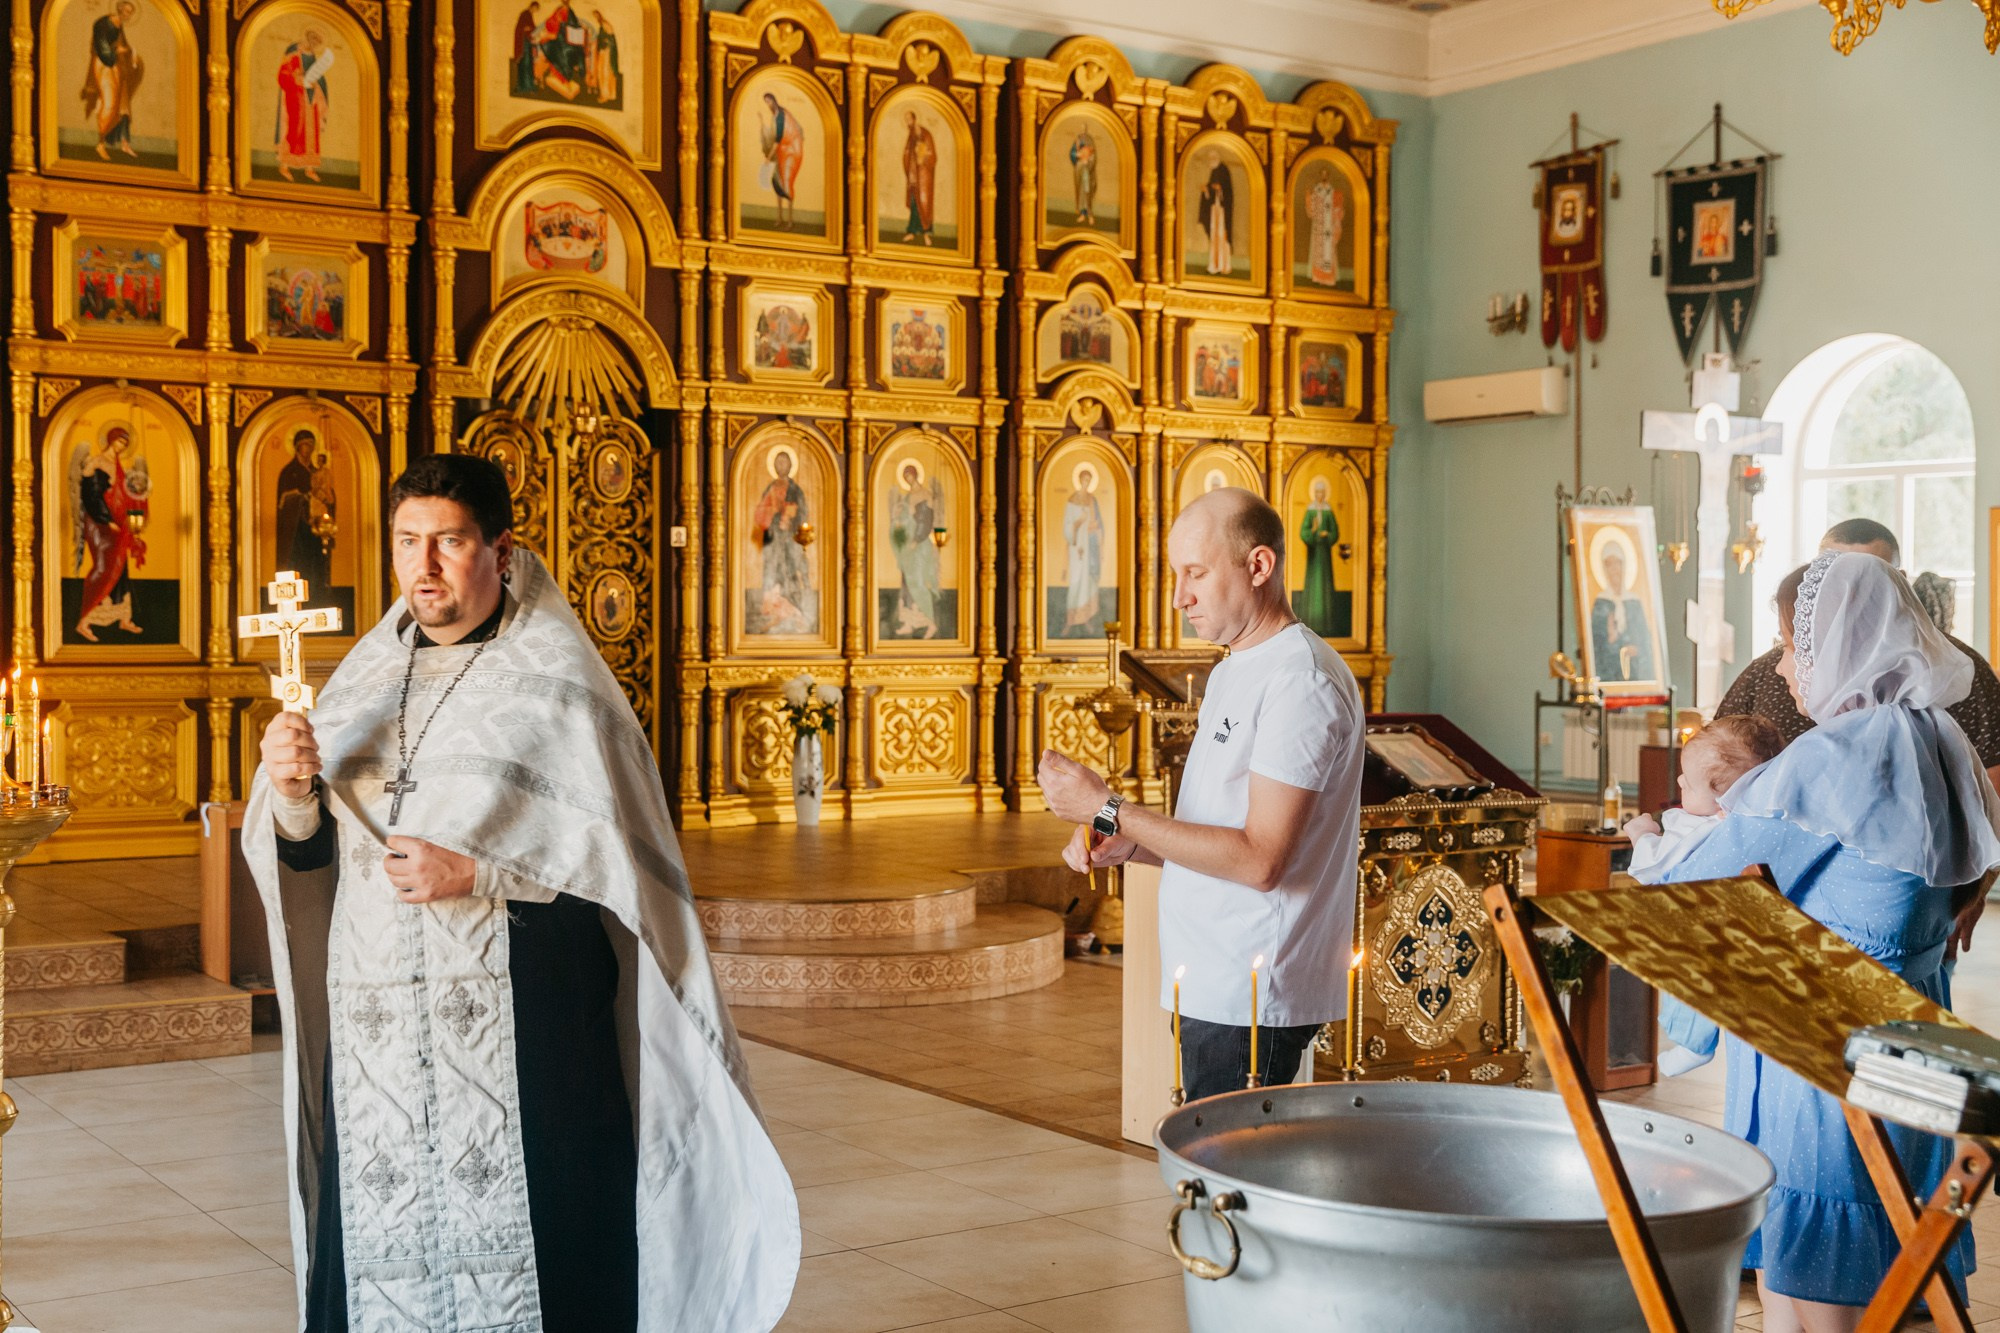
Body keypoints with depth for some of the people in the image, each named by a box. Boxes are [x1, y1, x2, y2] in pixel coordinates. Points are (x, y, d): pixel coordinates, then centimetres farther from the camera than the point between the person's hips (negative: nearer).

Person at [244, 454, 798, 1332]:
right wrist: (291, 792, -10)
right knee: (385, 1244, 9)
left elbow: (621, 856, -9)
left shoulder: (555, 678, -4)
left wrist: (474, 876, -17)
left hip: (517, 1029, -4)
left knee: (513, 1243, -1)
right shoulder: (365, 674, 12)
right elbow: (307, 850, 11)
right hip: (373, 1023, 5)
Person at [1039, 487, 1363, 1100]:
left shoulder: (1302, 681, -15)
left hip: (1251, 1001, -9)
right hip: (1215, 989, 9)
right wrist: (1128, 847, 4)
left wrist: (1109, 811, -18)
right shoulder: (1234, 672, 18)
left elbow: (1259, 859, -21)